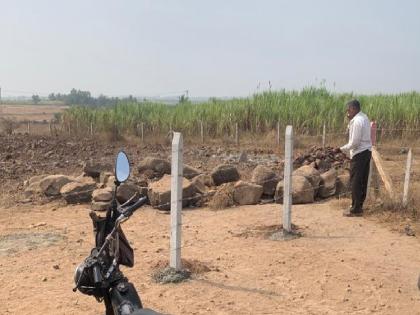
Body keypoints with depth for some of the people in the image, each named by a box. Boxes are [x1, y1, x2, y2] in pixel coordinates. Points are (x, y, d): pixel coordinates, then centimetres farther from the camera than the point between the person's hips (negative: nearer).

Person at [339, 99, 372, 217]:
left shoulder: (357, 121, -18)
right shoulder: (364, 117, 12)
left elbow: (354, 142, -20)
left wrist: (342, 149, -9)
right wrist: (351, 122, 5)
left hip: (359, 154, -10)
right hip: (366, 152, 10)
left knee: (355, 182, -3)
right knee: (363, 181, 13)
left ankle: (356, 209, 1)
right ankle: (359, 206, 22)